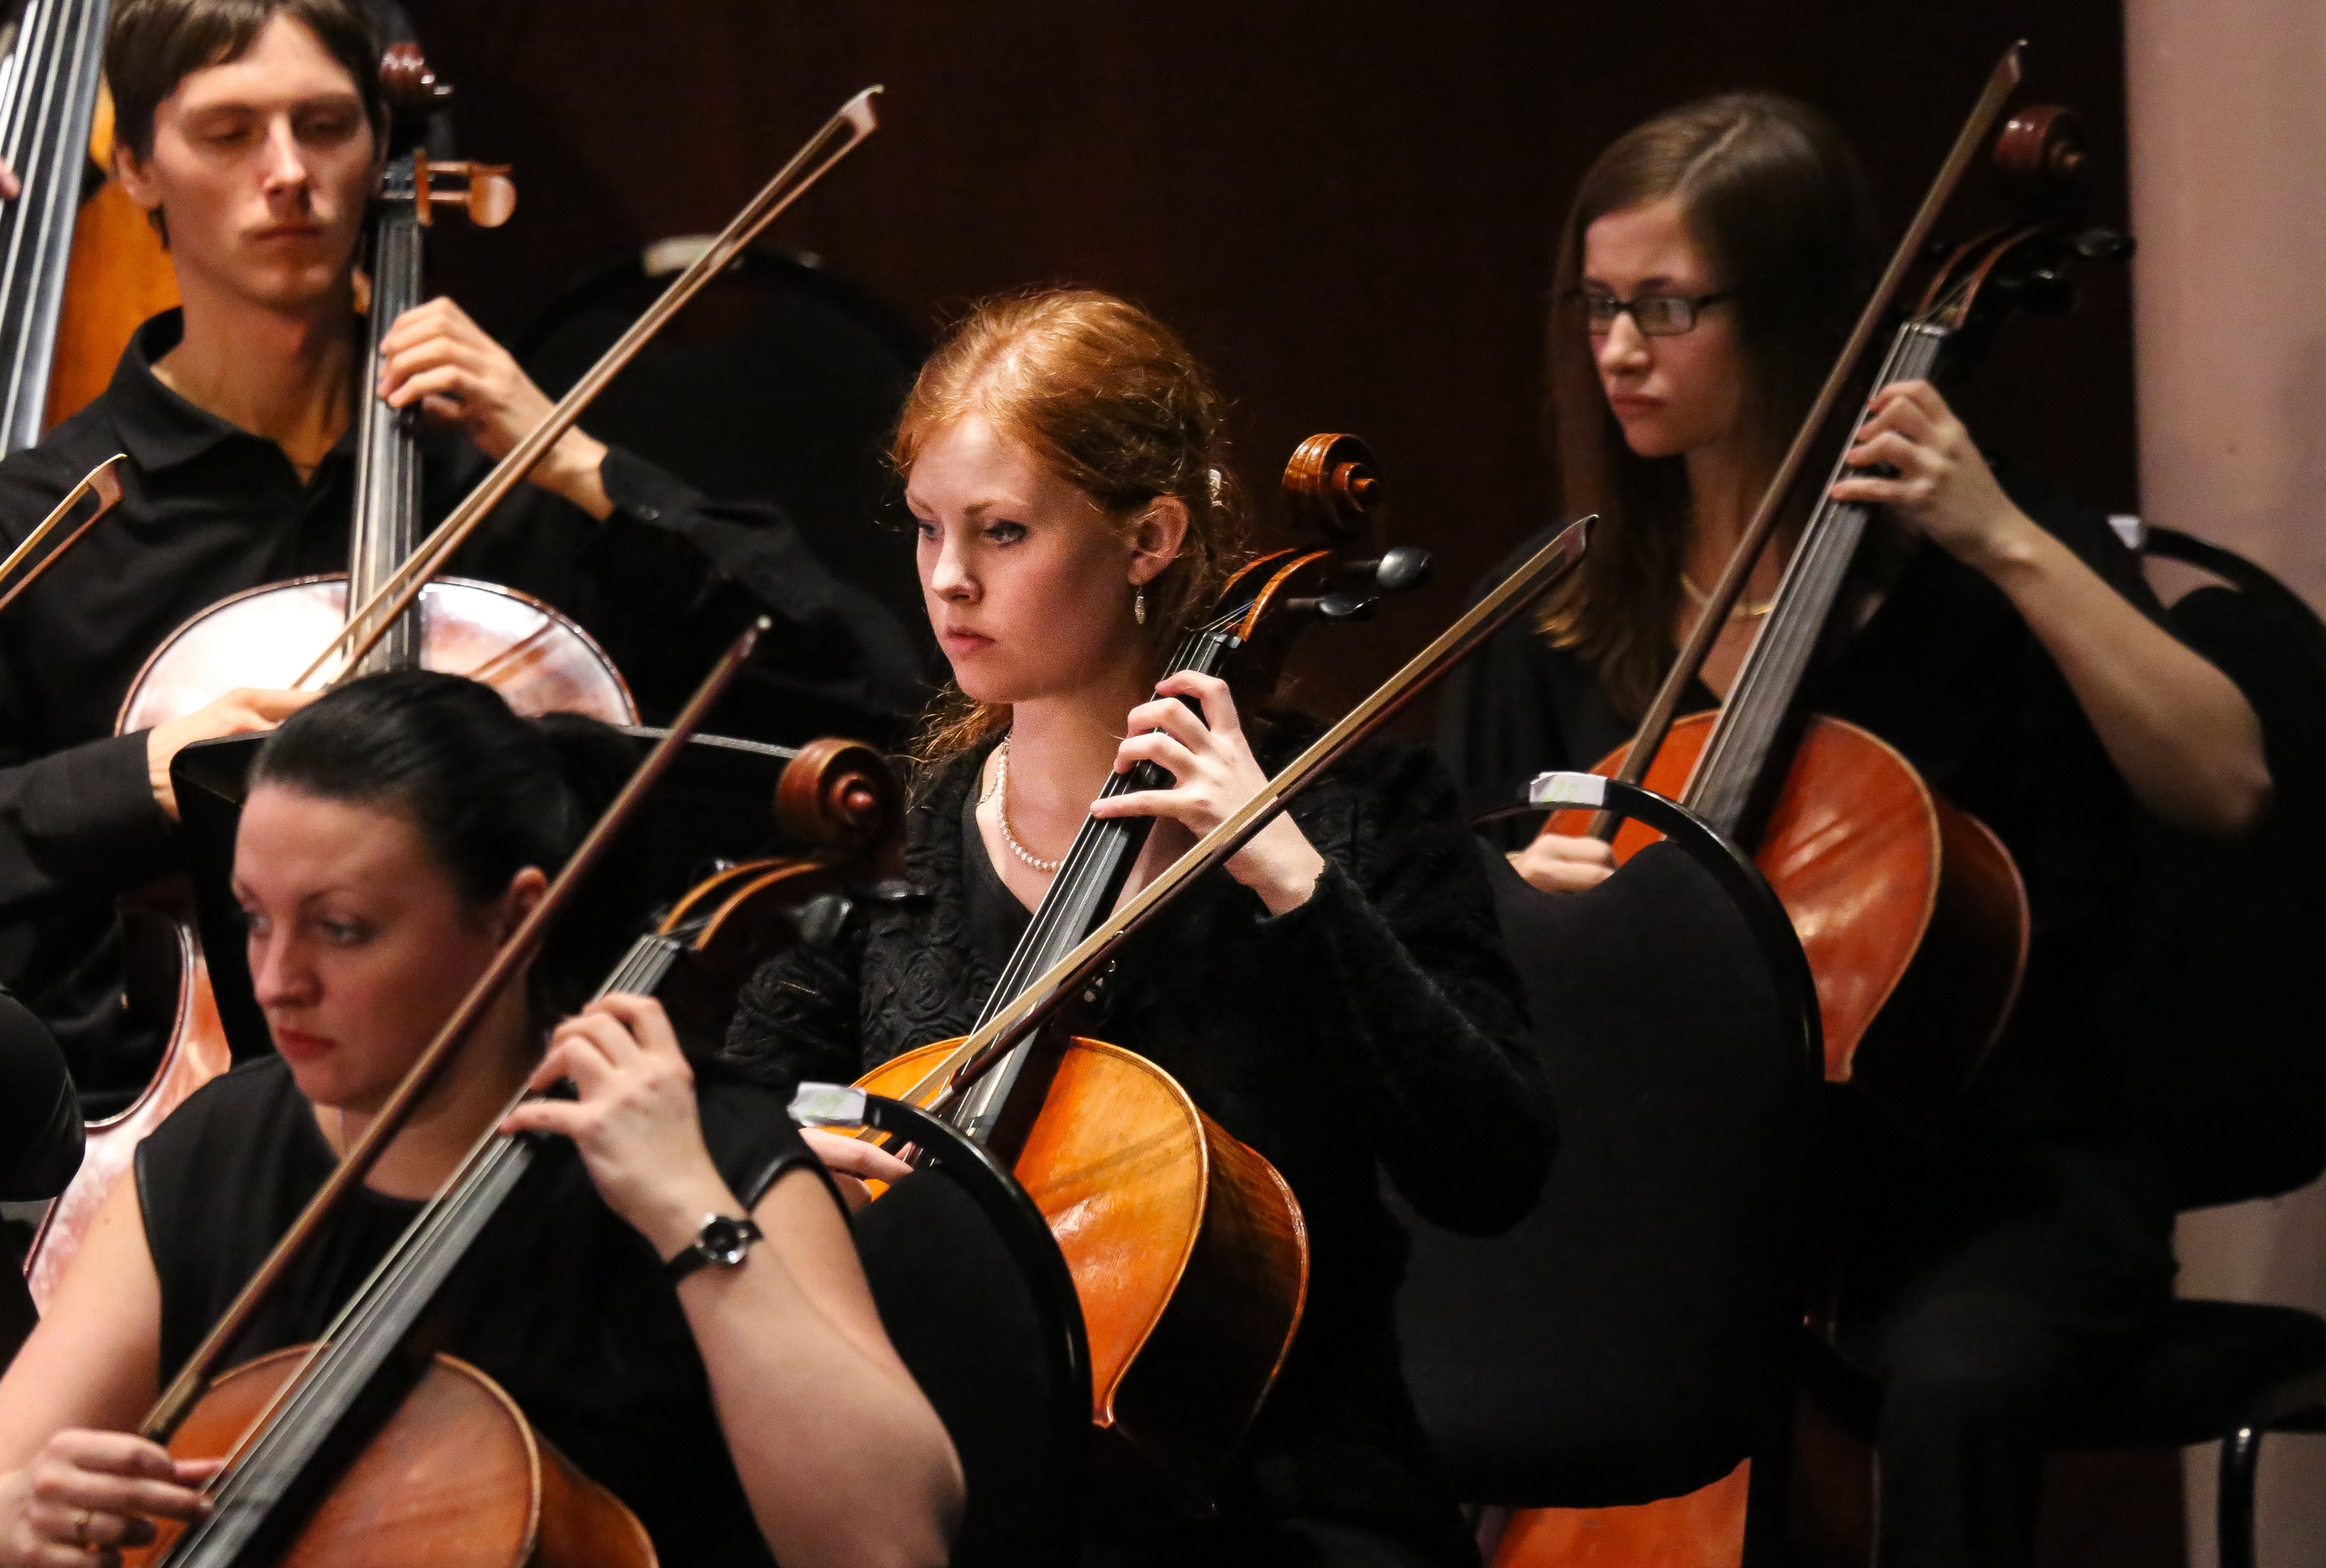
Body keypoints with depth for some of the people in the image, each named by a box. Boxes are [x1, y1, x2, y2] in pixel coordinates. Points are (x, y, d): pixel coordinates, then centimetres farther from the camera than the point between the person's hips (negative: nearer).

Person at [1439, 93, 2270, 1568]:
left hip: (1996, 1182, -3)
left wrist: (2008, 545, -21)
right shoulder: (1559, 613, 9)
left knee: (1944, 1391, -37)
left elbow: (2226, 781, -17)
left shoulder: (1964, 562, -2)